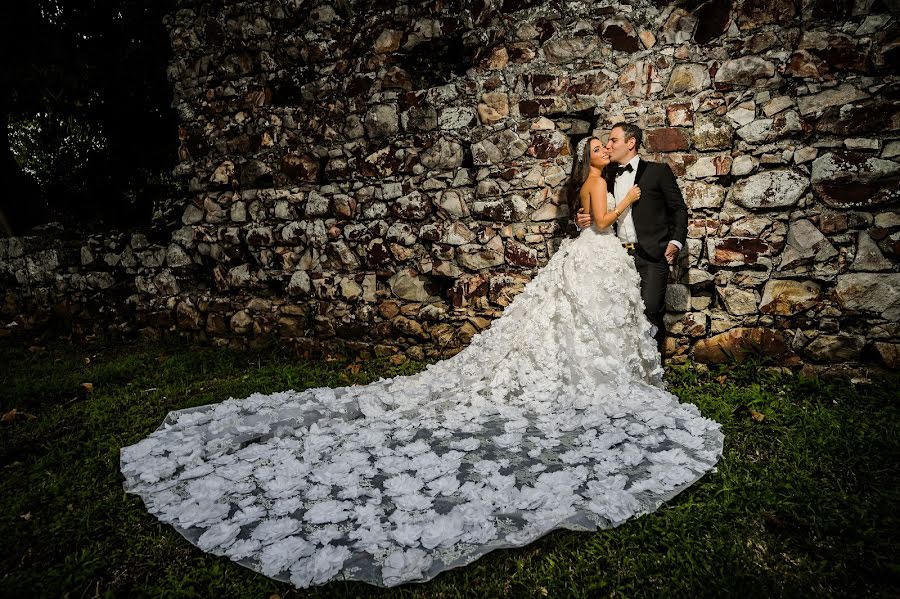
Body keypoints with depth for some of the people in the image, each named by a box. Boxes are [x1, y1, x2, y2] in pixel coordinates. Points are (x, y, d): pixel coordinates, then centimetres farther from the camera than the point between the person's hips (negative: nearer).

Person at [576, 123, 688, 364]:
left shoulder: (658, 171, 2)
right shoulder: (609, 177, 16)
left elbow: (679, 209, 3)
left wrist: (676, 242, -9)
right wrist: (582, 220, -1)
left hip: (651, 255, -4)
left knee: (651, 311, -11)